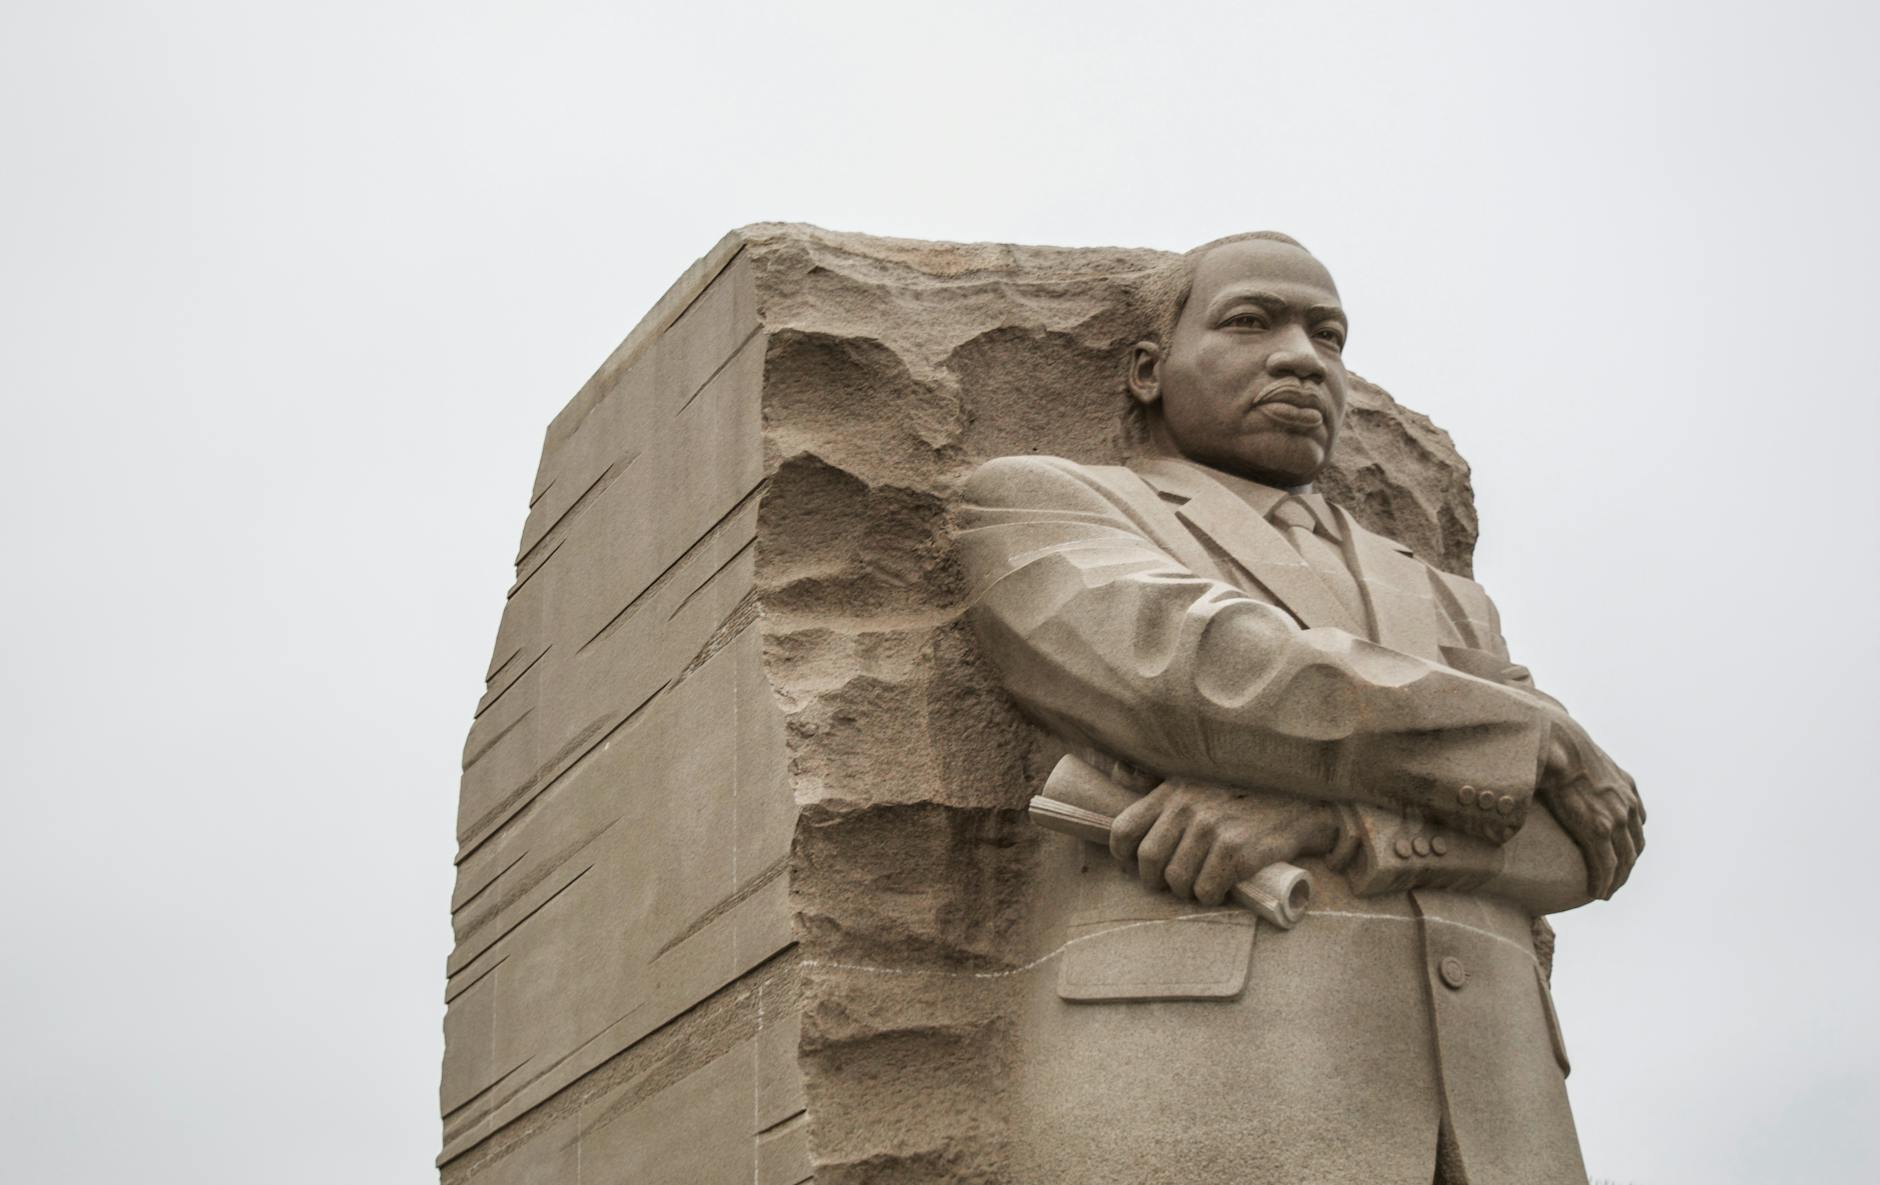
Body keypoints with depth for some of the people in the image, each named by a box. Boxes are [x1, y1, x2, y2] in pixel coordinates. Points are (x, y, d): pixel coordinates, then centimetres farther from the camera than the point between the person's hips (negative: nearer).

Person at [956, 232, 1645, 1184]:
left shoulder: (1436, 613, 32)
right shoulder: (1038, 512, 18)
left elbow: (1571, 839, 12)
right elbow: (1208, 677, -4)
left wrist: (1325, 820, -9)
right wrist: (1537, 741, 6)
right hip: (1197, 1091, -5)